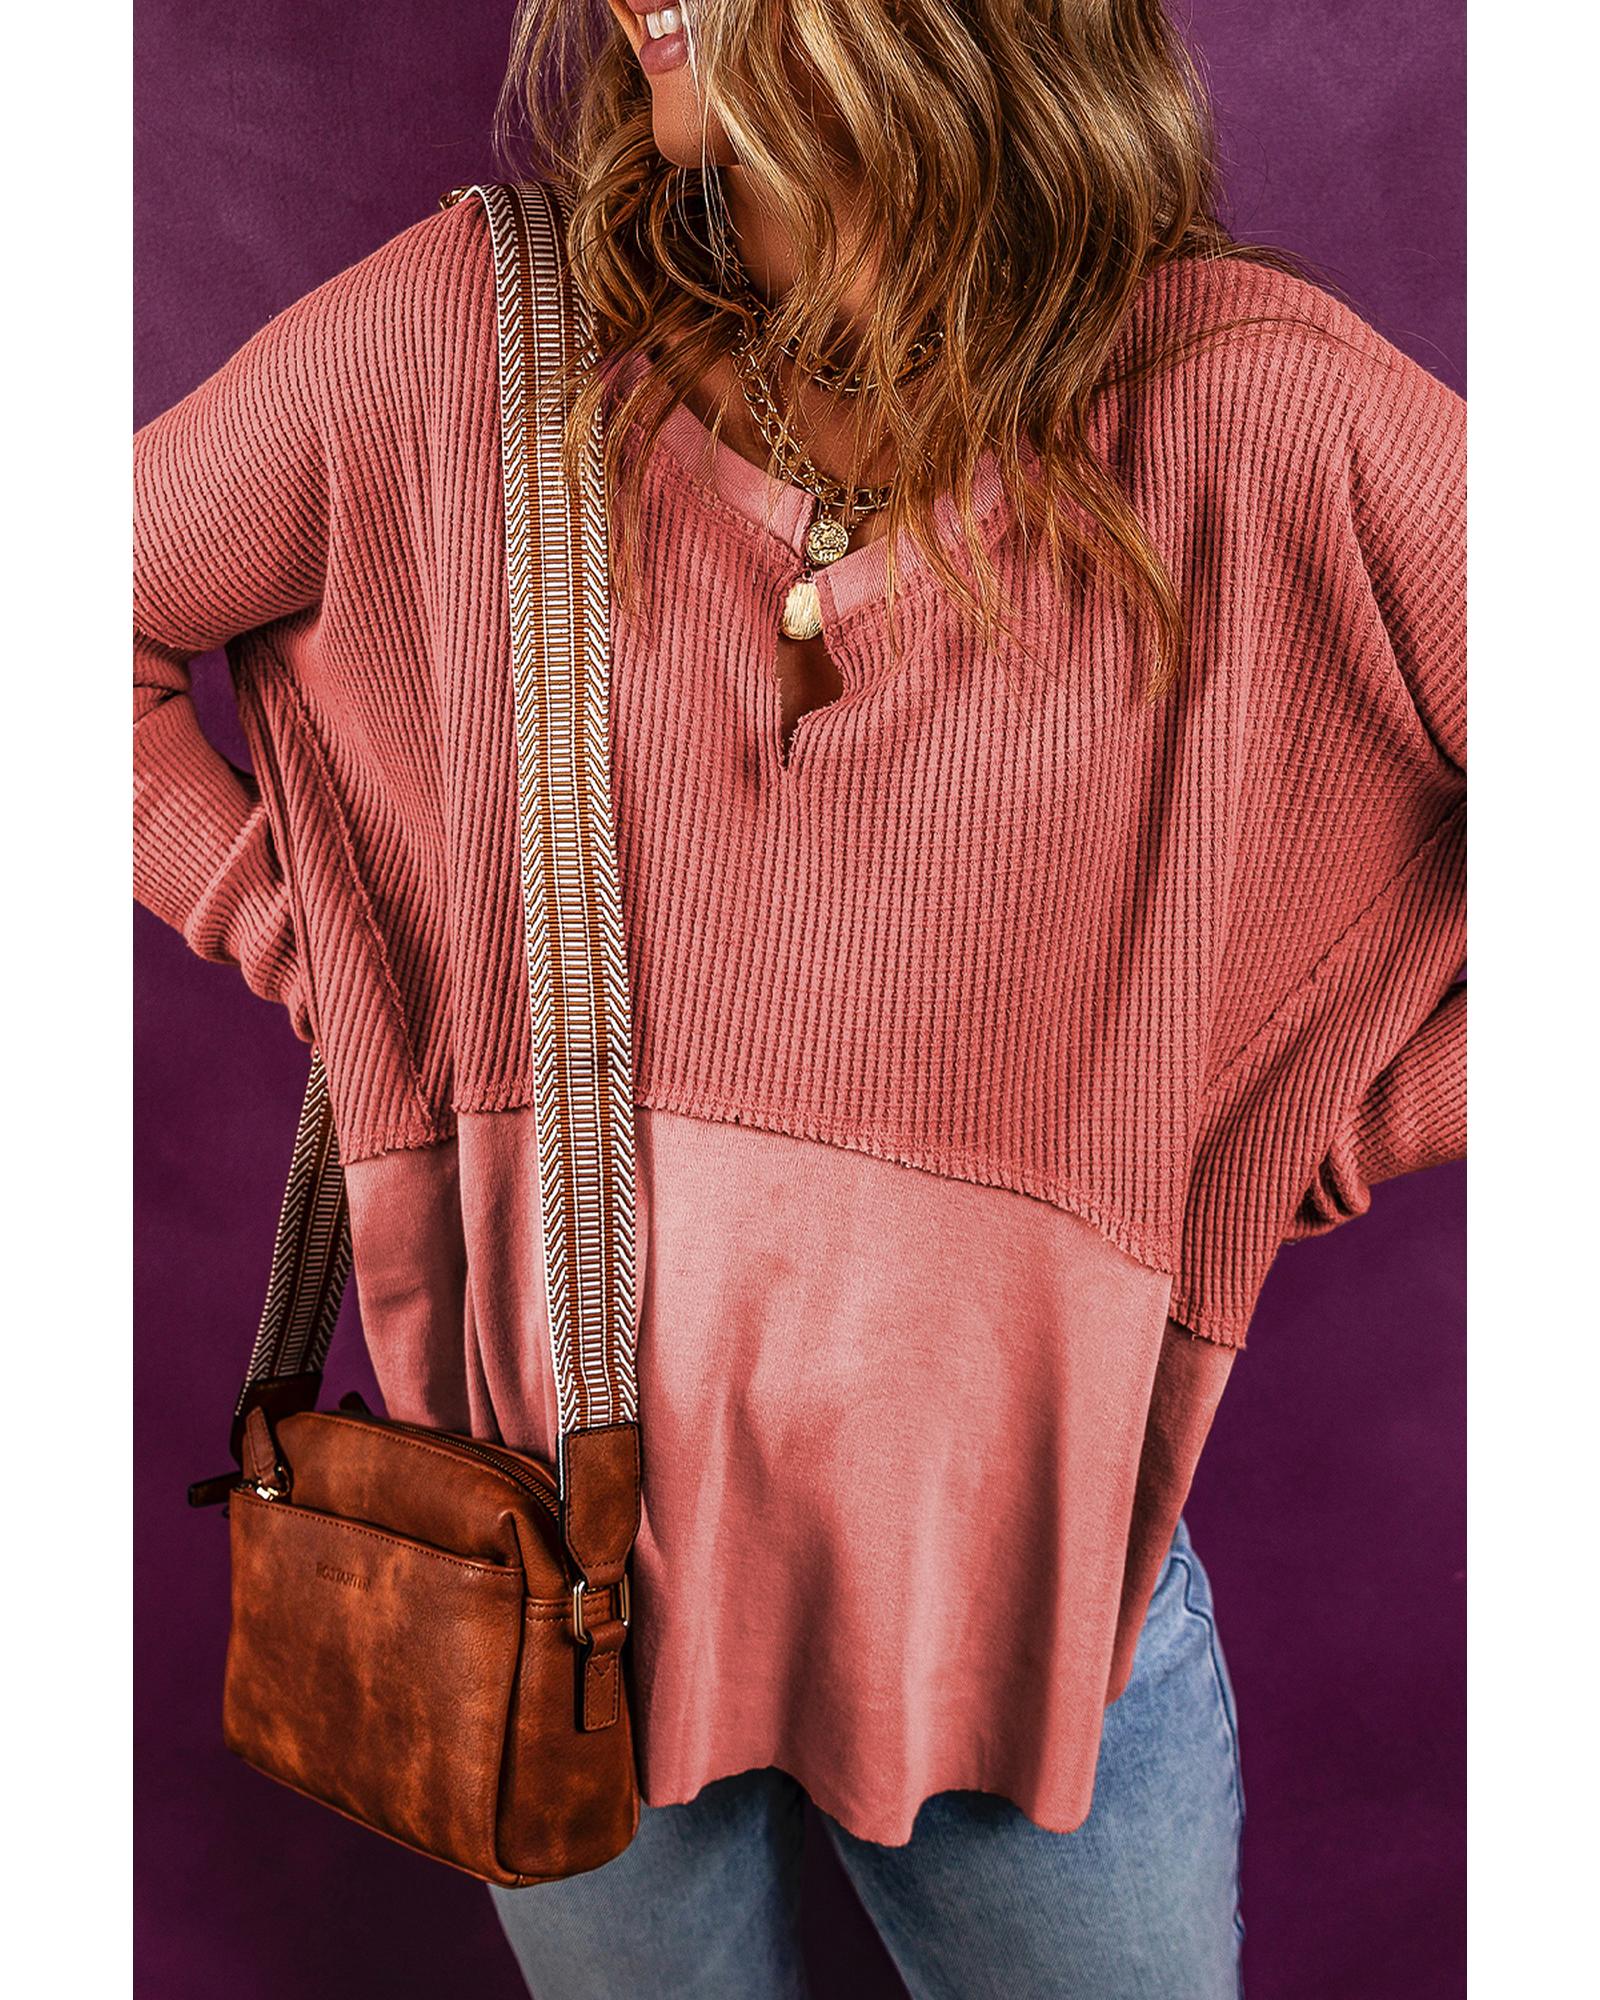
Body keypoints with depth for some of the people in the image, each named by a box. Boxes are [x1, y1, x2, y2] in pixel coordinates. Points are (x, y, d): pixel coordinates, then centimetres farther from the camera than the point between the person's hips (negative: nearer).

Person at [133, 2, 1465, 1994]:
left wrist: (1280, 1153, -8)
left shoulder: (1251, 402, -12)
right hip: (571, 1546, 2)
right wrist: (331, 968, -2)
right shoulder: (465, 338, -6)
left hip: (1024, 1563, 0)